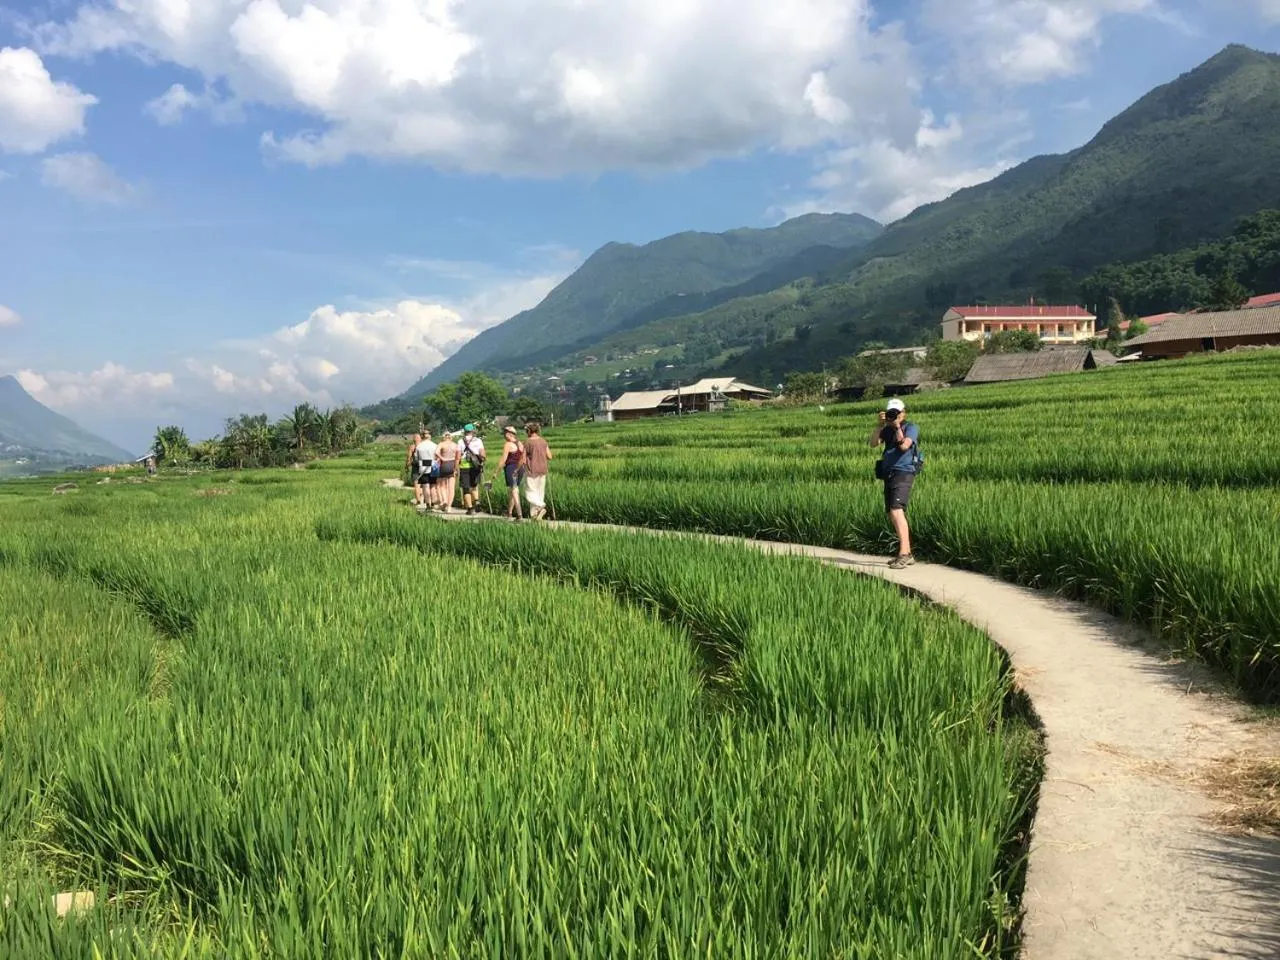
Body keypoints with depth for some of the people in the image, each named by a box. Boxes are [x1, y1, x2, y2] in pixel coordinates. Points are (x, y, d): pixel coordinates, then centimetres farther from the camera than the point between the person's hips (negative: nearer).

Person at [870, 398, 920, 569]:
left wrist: (897, 426, -14)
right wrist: (880, 424, -7)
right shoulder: (888, 429, 15)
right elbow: (874, 443, 2)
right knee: (892, 515, 10)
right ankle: (907, 555, 18)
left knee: (896, 511, -22)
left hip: (903, 473, -8)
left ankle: (904, 554, -27)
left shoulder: (911, 428, -2)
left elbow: (904, 446, -18)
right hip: (889, 474, 8)